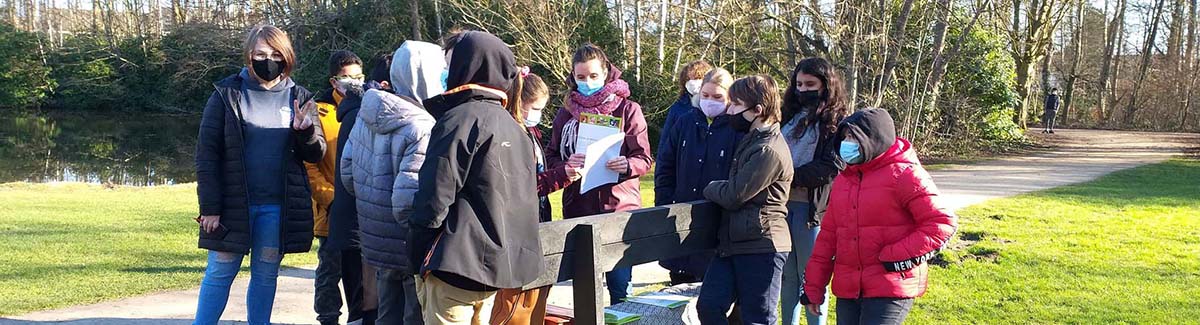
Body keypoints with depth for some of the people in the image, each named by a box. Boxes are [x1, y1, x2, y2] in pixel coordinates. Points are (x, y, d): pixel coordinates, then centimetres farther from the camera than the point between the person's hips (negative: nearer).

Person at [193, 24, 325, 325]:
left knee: (266, 274, 10)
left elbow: (316, 154, 5)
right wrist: (209, 208, -9)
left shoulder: (299, 98, 5)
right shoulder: (227, 94, -2)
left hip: (278, 206, 2)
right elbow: (207, 154, -4)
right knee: (220, 272, 2)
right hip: (233, 203, -2)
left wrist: (304, 132, -18)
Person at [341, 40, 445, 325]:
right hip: (413, 249, -8)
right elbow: (408, 200, -29)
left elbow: (347, 171, 12)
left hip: (378, 244, 8)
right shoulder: (423, 129, -23)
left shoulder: (366, 115, 3)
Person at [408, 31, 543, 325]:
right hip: (500, 264, 8)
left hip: (458, 266, -8)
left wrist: (417, 254, -7)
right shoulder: (514, 127, 14)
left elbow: (435, 195, -15)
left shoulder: (460, 119, -12)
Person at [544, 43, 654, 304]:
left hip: (619, 207, -2)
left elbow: (644, 159, -1)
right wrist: (566, 166, -14)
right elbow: (551, 158, 8)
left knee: (620, 286, -1)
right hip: (578, 209, 2)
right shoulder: (566, 114, 10)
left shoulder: (627, 109, 3)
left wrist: (627, 165, -22)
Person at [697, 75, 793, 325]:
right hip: (733, 243, 9)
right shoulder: (751, 140, 15)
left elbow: (734, 196, -16)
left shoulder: (769, 151, -17)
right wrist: (717, 190, 2)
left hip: (761, 246, -9)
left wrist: (709, 189, 1)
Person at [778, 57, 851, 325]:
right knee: (788, 277, 13)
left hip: (813, 206, -6)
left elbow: (832, 166, -13)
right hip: (784, 203, 6)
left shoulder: (837, 120, -3)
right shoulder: (792, 116, 17)